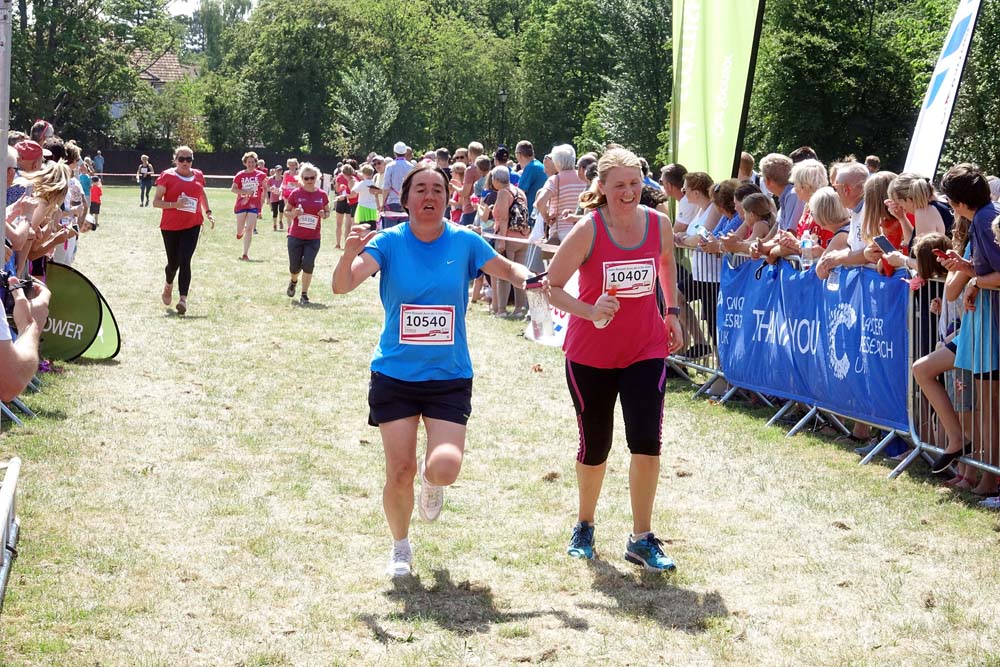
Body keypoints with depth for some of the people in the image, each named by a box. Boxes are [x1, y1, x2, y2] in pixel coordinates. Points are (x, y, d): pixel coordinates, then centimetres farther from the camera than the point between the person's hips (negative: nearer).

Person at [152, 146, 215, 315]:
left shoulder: (198, 175, 7)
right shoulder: (167, 176, -5)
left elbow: (202, 194, 28)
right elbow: (156, 202, -7)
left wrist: (208, 212, 19)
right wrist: (175, 204, -21)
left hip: (192, 225, 2)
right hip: (170, 226, -2)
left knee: (185, 262, -12)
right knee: (173, 263, 8)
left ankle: (183, 299, -18)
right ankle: (169, 285, 42)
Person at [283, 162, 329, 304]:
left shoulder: (322, 195, 0)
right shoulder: (295, 194, -4)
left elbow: (327, 212, 13)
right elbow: (286, 211, 5)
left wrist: (324, 215, -10)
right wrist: (294, 213, -16)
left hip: (314, 238, 0)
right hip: (295, 237, 0)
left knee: (308, 264, -11)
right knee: (295, 267, 5)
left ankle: (304, 295, 2)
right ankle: (293, 281, 40)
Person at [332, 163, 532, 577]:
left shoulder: (464, 242, -3)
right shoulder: (389, 243, -6)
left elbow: (508, 270, 11)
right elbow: (342, 286, -17)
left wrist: (530, 279, -12)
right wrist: (351, 253, -38)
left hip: (450, 376, 0)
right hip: (395, 375, 0)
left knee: (444, 467, -18)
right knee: (400, 471, -2)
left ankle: (432, 482, 22)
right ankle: (400, 548, 26)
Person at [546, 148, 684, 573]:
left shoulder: (658, 224, -6)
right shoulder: (588, 231, -16)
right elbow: (552, 286, -13)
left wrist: (672, 311, 12)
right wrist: (590, 312, -28)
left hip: (645, 350, 2)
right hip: (591, 354, -2)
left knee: (646, 443, -9)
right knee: (595, 447, 9)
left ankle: (641, 539, 5)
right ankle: (584, 527, 34)